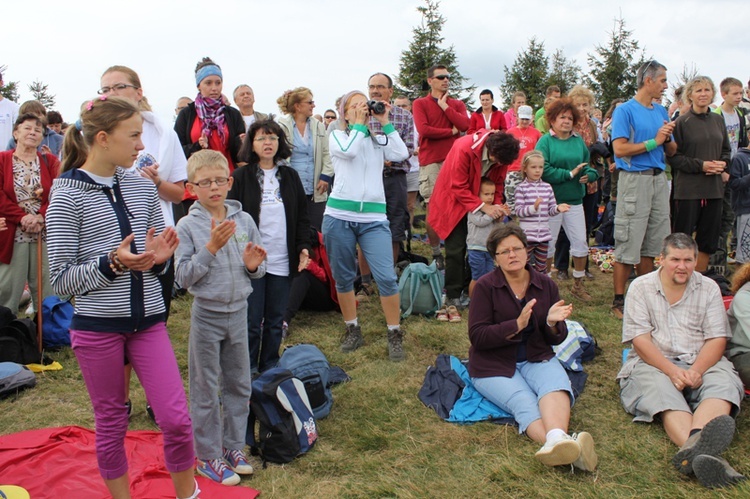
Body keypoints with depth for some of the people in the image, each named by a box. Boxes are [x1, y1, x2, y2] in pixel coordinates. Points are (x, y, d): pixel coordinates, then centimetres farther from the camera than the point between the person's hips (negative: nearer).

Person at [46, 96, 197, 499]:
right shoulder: (67, 196, -7)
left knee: (176, 419, 1)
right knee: (111, 423, 12)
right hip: (97, 326, -3)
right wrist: (112, 262, -22)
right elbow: (61, 280, -8)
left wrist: (157, 258, -8)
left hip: (148, 320, 3)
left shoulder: (143, 188, 5)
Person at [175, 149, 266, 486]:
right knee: (206, 389, 7)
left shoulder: (244, 220, 1)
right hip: (206, 314, -4)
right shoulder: (188, 226, -9)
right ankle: (208, 456, 22)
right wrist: (211, 247, -23)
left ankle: (232, 446, 32)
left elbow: (257, 271, 8)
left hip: (239, 311, 4)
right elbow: (184, 276, -14)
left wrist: (253, 266, -15)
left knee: (238, 384, 15)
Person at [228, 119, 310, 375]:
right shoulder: (240, 177, 0)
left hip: (282, 260, 3)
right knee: (251, 321, 1)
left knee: (275, 320, 11)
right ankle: (247, 372, 17)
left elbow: (302, 216, 13)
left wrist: (303, 246, 2)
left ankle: (270, 369, 25)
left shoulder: (290, 176, 10)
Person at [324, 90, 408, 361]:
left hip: (374, 218, 1)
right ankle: (352, 330, 24)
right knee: (343, 277, 8)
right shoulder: (337, 135, 9)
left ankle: (395, 335, 4)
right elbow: (349, 150, -13)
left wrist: (385, 122, 2)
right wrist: (359, 124, -2)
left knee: (386, 277, -9)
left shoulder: (378, 139, 15)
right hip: (339, 216, 0)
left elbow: (401, 154, -4)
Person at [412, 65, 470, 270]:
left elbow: (465, 125, -4)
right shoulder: (420, 104, 5)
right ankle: (436, 253, 9)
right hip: (431, 162, -3)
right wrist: (451, 131, -2)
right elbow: (423, 130, -11)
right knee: (432, 209, -2)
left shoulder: (457, 104, 16)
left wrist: (445, 106, -1)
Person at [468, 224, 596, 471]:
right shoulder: (486, 286, -6)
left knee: (556, 386, -31)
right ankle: (567, 449, -55)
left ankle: (556, 439, -58)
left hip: (536, 358, 3)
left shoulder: (545, 284, 6)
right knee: (525, 403, -31)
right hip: (494, 365, -3)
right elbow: (477, 336, -13)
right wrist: (517, 325, -24)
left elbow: (558, 339, 9)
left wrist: (552, 323, -16)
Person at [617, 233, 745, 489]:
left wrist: (696, 370, -19)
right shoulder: (641, 287, 4)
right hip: (654, 362, -2)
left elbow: (716, 339, 1)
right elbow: (640, 340, -6)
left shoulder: (709, 288, 10)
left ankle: (694, 443, -59)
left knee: (725, 383, -30)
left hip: (701, 362, 2)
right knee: (660, 390, -34)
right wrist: (671, 370, -22)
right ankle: (699, 450, -61)